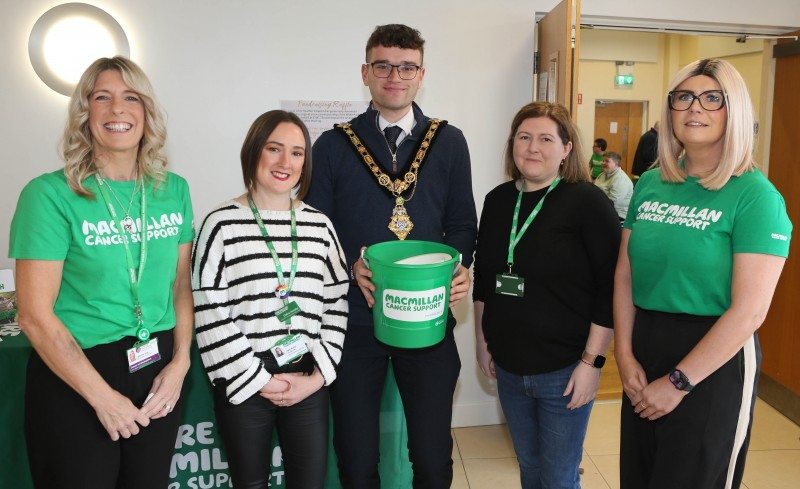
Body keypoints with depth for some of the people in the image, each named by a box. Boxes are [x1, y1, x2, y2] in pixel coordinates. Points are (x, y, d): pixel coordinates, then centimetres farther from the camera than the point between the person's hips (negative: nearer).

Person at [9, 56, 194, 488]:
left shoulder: (174, 190, 2)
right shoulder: (51, 194, -11)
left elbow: (182, 285, 7)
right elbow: (35, 315, -13)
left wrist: (179, 364, -4)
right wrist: (103, 396, -12)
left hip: (158, 374, 4)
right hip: (74, 378, -4)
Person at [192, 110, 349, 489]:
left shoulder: (319, 225, 5)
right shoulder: (222, 224, -6)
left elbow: (337, 304, 4)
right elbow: (210, 318, -9)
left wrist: (319, 375, -4)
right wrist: (259, 381, -9)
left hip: (310, 383, 3)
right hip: (244, 386, -2)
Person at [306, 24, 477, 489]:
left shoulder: (449, 142, 6)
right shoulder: (333, 145, 2)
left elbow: (462, 222, 9)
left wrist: (460, 267, -10)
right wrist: (352, 267, -16)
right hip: (354, 318, 0)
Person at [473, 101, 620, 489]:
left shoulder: (588, 202, -12)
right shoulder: (498, 200, 4)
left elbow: (611, 288, -13)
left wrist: (591, 361, -14)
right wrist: (482, 341, 14)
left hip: (564, 370, -5)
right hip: (509, 367, 5)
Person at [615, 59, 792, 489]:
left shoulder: (755, 196, -11)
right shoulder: (650, 184, 4)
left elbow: (750, 310, -16)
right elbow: (625, 276, 6)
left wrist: (677, 382, -15)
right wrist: (625, 356, -4)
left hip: (713, 362, -5)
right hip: (644, 347, 5)